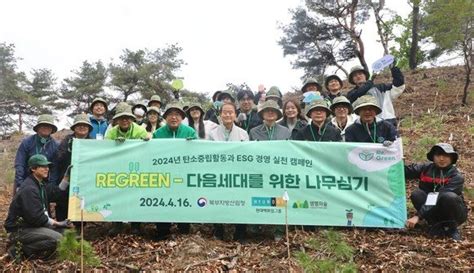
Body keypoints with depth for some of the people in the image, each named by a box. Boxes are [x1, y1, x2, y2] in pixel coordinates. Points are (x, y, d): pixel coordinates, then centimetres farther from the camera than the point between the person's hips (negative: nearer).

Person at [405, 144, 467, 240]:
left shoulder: (456, 177, -20)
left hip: (455, 213, -3)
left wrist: (418, 216, -36)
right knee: (416, 194, -22)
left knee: (449, 197, -35)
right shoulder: (425, 168, -5)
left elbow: (439, 198, -29)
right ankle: (436, 226, -11)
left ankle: (452, 228, -11)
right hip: (435, 212, 4)